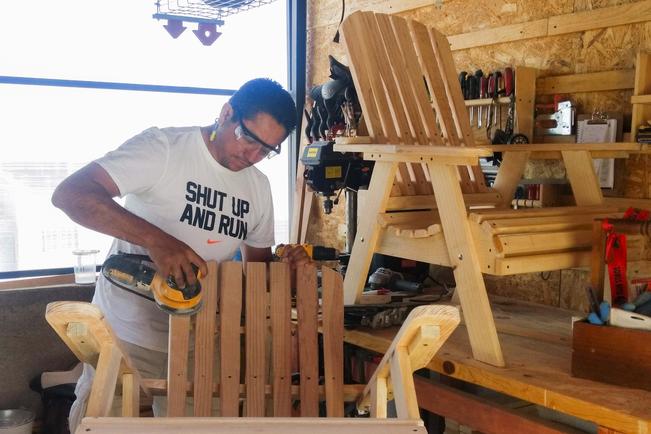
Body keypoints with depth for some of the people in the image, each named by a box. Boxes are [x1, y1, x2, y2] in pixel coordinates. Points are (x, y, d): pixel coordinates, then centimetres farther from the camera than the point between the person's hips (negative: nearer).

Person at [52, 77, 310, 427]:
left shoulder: (258, 187, 5)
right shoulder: (162, 148, -14)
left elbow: (257, 264, 16)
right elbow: (69, 194, -25)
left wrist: (284, 267, -8)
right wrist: (155, 239, -36)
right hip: (126, 335, -5)